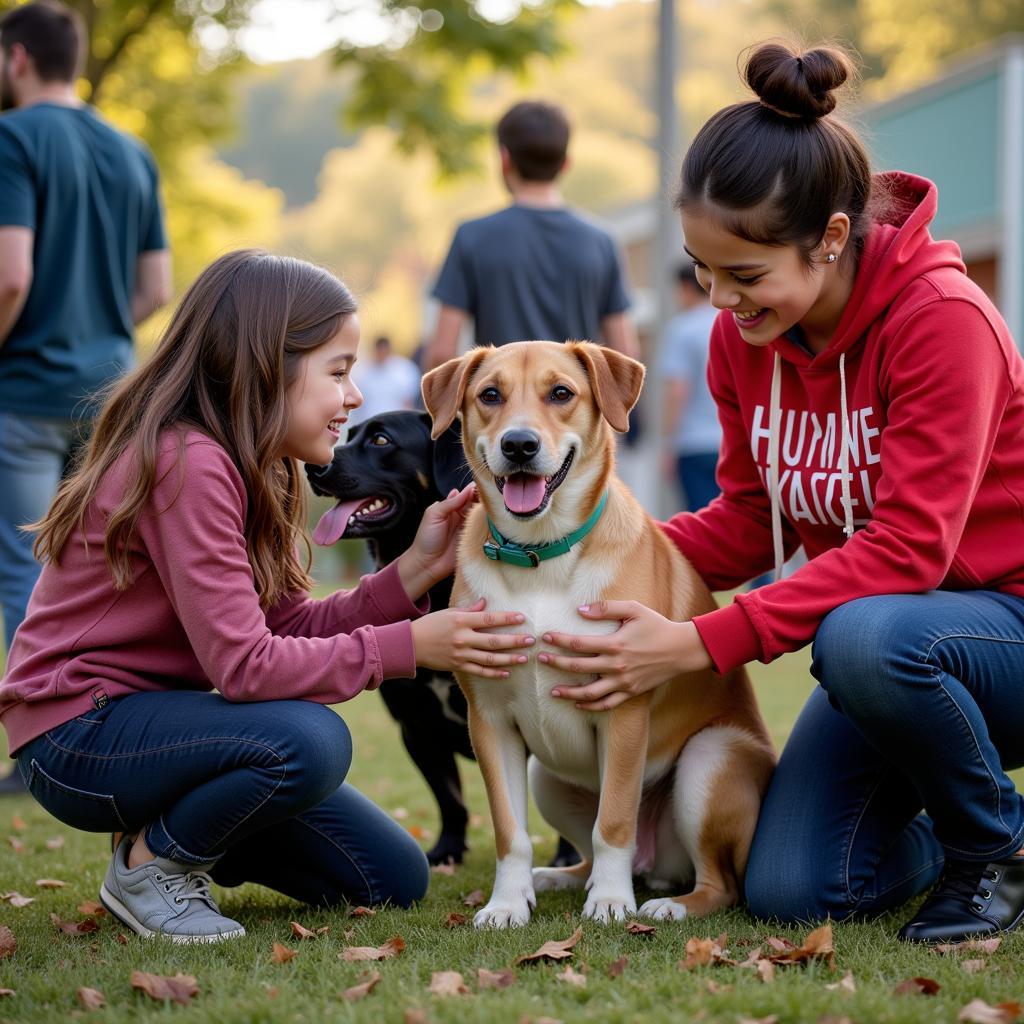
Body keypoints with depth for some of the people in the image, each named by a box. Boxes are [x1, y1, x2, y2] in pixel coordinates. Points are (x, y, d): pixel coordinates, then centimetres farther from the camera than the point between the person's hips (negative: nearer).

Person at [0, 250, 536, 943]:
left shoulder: (254, 469, 6)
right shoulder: (187, 464, -24)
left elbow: (292, 628, -2)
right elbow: (245, 665, -29)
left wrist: (417, 569, -9)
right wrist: (410, 645, -24)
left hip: (154, 715, 9)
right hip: (77, 735, -9)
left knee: (395, 880, 4)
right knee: (309, 741, -36)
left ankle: (179, 832, 19)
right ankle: (149, 865, -9)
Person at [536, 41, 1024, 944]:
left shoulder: (941, 317, -23)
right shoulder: (743, 336, -1)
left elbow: (908, 546, -29)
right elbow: (748, 524, 7)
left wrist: (702, 644, -33)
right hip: (870, 625, 6)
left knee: (865, 639, -39)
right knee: (790, 890, -11)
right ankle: (949, 835, 21)